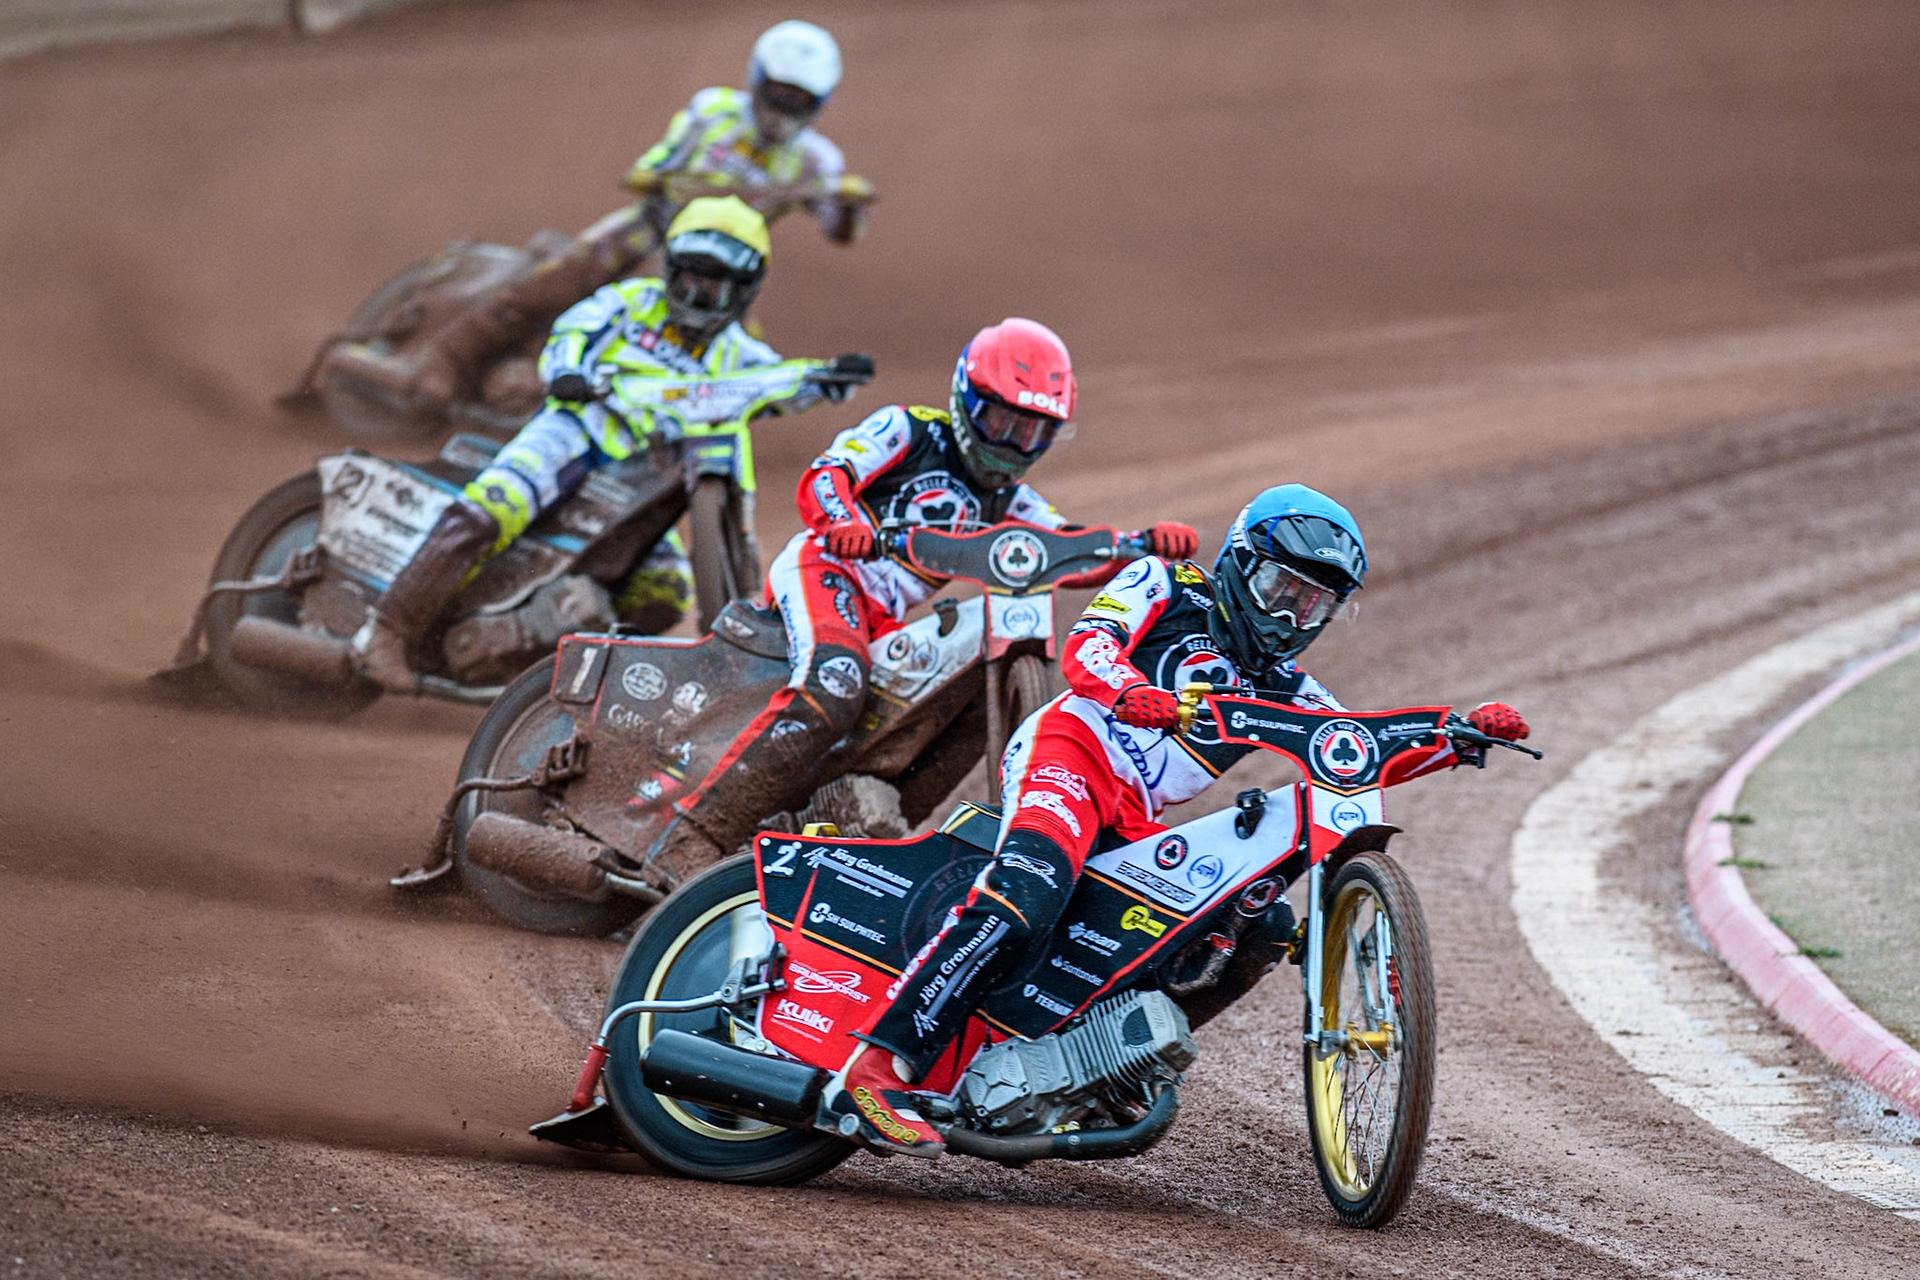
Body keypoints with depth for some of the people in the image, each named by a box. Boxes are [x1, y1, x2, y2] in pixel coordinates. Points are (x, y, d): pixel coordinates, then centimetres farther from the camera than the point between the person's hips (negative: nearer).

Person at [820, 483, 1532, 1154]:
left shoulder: (1281, 688, 26)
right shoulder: (1166, 587, 10)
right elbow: (1086, 645, -7)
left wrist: (1467, 734, 4)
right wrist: (1132, 692, -30)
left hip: (1132, 823, 7)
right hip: (1067, 750, -7)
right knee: (1027, 894, -33)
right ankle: (876, 1072, -42)